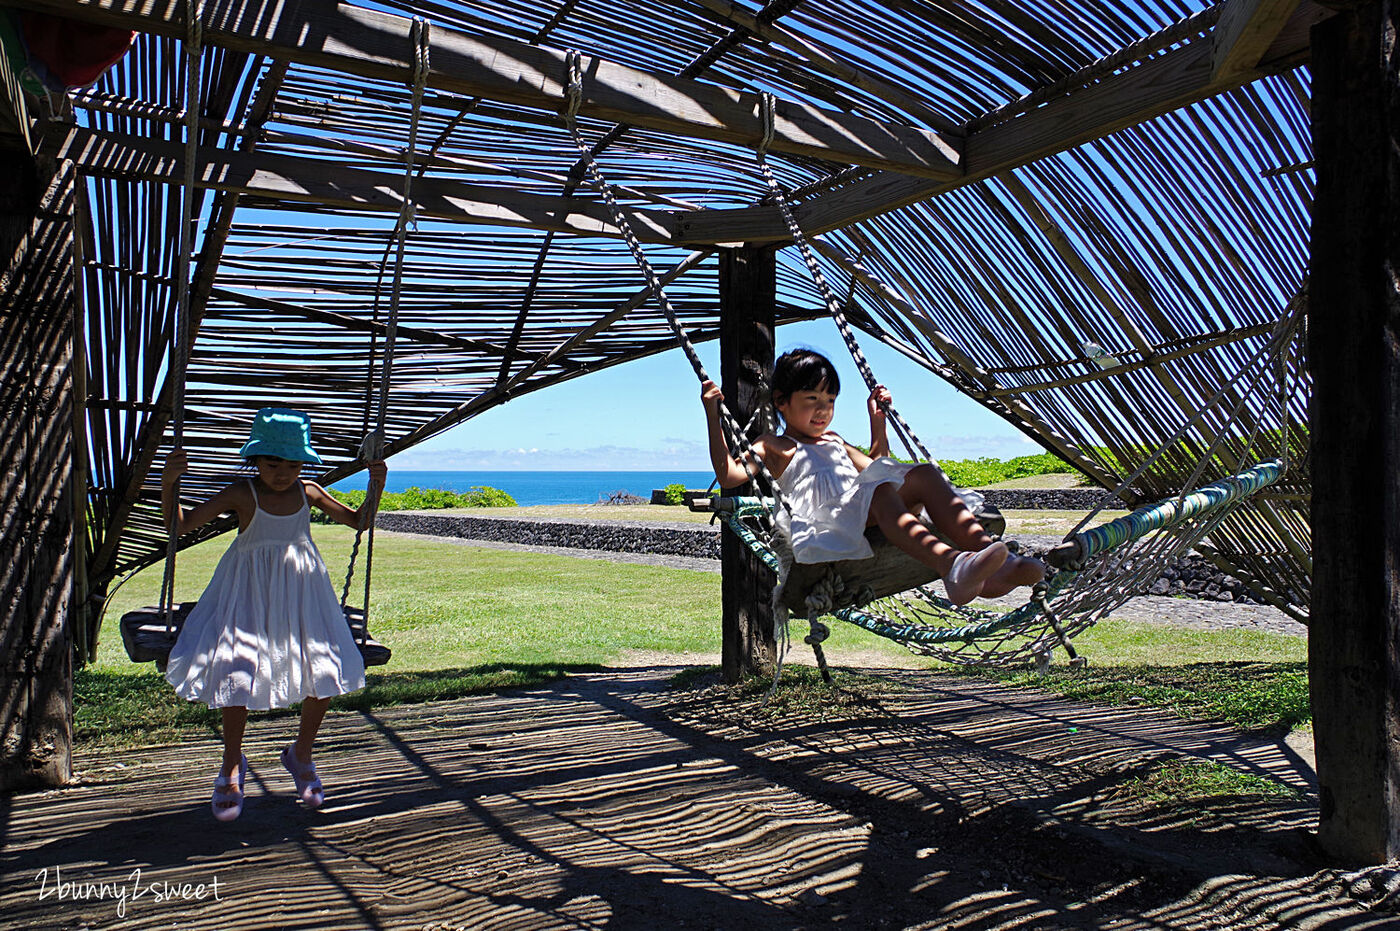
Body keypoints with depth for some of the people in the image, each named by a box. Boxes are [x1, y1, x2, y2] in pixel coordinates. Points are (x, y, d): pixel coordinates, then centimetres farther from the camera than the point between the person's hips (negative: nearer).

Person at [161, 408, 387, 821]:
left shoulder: (309, 493, 3)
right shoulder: (241, 495, -6)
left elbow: (357, 520, 16)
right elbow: (181, 523, -7)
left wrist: (375, 486, 1)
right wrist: (168, 483, -21)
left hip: (302, 594, 3)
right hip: (250, 597, -3)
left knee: (326, 671, -8)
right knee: (235, 672, -16)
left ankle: (301, 754, 18)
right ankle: (232, 763, 11)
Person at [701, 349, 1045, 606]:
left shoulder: (834, 441, 38)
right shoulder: (772, 446, 17)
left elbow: (875, 467, 48)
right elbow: (728, 475, 1)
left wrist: (877, 421, 40)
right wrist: (713, 413, -3)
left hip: (869, 524, 7)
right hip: (826, 521, -7)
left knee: (923, 474, -19)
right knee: (881, 492, -36)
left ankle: (991, 557, -39)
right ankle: (952, 566, -63)